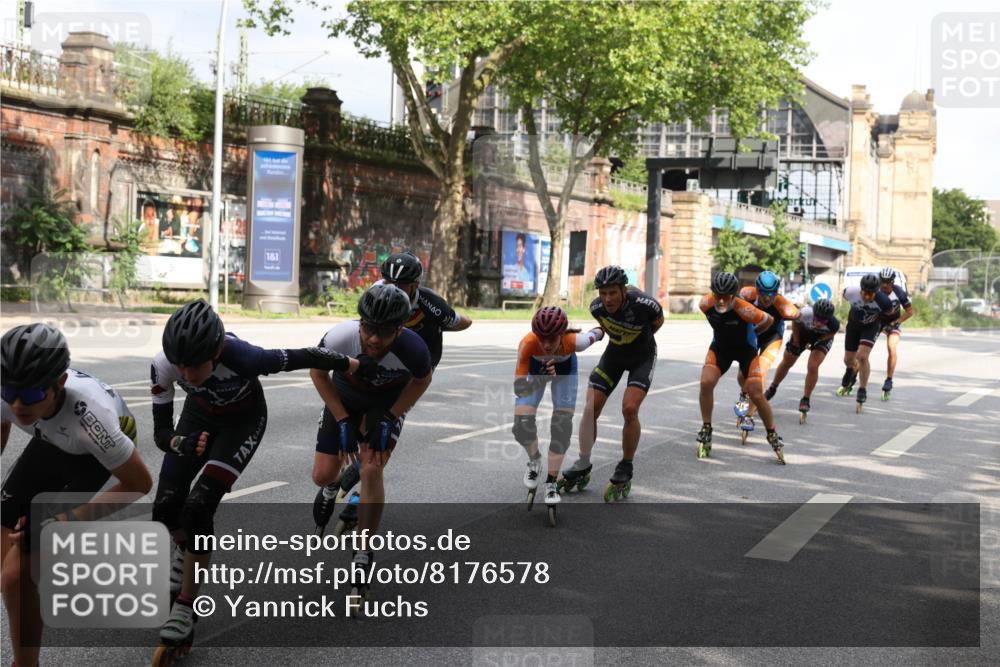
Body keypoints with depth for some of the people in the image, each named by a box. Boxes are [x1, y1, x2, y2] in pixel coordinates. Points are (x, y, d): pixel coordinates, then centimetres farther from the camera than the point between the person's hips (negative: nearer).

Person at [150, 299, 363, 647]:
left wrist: (348, 364, -9)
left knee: (199, 505, -19)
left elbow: (303, 357, -26)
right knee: (165, 507, -4)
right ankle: (186, 548, 34)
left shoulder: (241, 357, -42)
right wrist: (180, 444, -48)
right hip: (201, 413, 4)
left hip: (244, 419, -3)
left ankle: (186, 605, -1)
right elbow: (161, 431, -24)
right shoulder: (163, 365, -32)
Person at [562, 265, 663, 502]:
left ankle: (625, 471, -4)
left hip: (642, 355, -3)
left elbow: (658, 321, -4)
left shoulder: (644, 304, -30)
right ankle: (583, 465, 10)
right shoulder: (597, 307, -21)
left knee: (629, 408, -22)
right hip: (614, 352, 3)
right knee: (591, 408, -7)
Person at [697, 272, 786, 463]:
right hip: (720, 346, 3)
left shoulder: (744, 310, -35)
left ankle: (773, 436, 14)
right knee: (706, 383, -18)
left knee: (756, 395, -7)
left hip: (746, 349, -3)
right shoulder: (706, 304, -23)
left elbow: (769, 321, -16)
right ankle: (706, 430, -1)